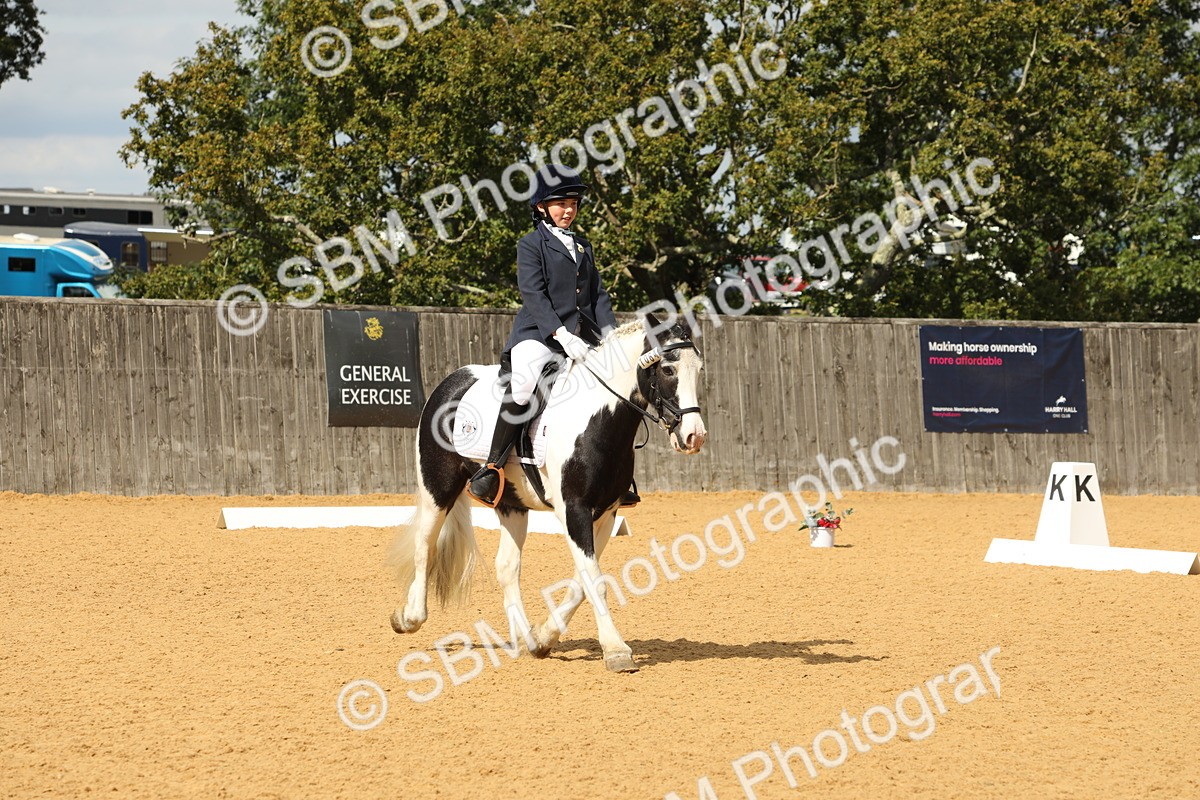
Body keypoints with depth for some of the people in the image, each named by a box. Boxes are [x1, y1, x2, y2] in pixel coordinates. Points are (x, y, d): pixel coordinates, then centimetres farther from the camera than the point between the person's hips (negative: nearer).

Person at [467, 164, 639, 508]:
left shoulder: (582, 246, 20)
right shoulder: (532, 245, 0)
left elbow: (598, 294, 17)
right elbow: (533, 295, -11)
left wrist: (611, 335, 0)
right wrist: (561, 334, -23)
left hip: (581, 340, 7)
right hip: (538, 336, -7)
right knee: (522, 389, -32)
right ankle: (492, 469, -27)